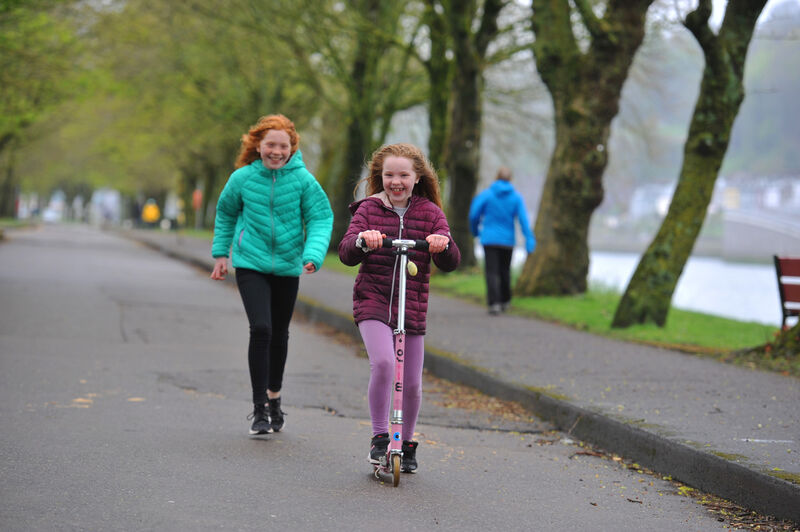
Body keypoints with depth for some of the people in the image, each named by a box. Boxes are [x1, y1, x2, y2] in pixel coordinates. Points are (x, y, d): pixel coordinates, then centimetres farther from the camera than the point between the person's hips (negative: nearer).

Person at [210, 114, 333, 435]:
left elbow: (321, 218, -6)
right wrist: (220, 254, 13)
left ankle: (274, 397, 38)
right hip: (251, 264, -2)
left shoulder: (303, 179, -8)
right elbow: (225, 213, 12)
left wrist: (313, 255, -21)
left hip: (287, 267, 2)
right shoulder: (243, 177, -5)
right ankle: (259, 409, -11)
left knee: (279, 334, 15)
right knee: (260, 329, -17)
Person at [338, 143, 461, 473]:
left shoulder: (430, 213, 4)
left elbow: (450, 263, -4)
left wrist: (444, 245, -27)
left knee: (412, 383, 6)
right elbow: (346, 254, -8)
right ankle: (379, 437, -10)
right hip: (372, 300, -2)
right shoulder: (368, 209, 2)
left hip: (412, 306, 2)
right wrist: (362, 240, -30)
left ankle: (407, 444, 29)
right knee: (383, 363, -25)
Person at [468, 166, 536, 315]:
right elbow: (523, 219, -8)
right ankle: (505, 301, 27)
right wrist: (529, 240, -10)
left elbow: (474, 214, -3)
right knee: (504, 271, 19)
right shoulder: (516, 197, 0)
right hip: (508, 240, 2)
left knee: (492, 272, -5)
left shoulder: (486, 194, -3)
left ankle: (494, 303, -18)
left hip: (490, 240, -2)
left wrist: (475, 230, 16)